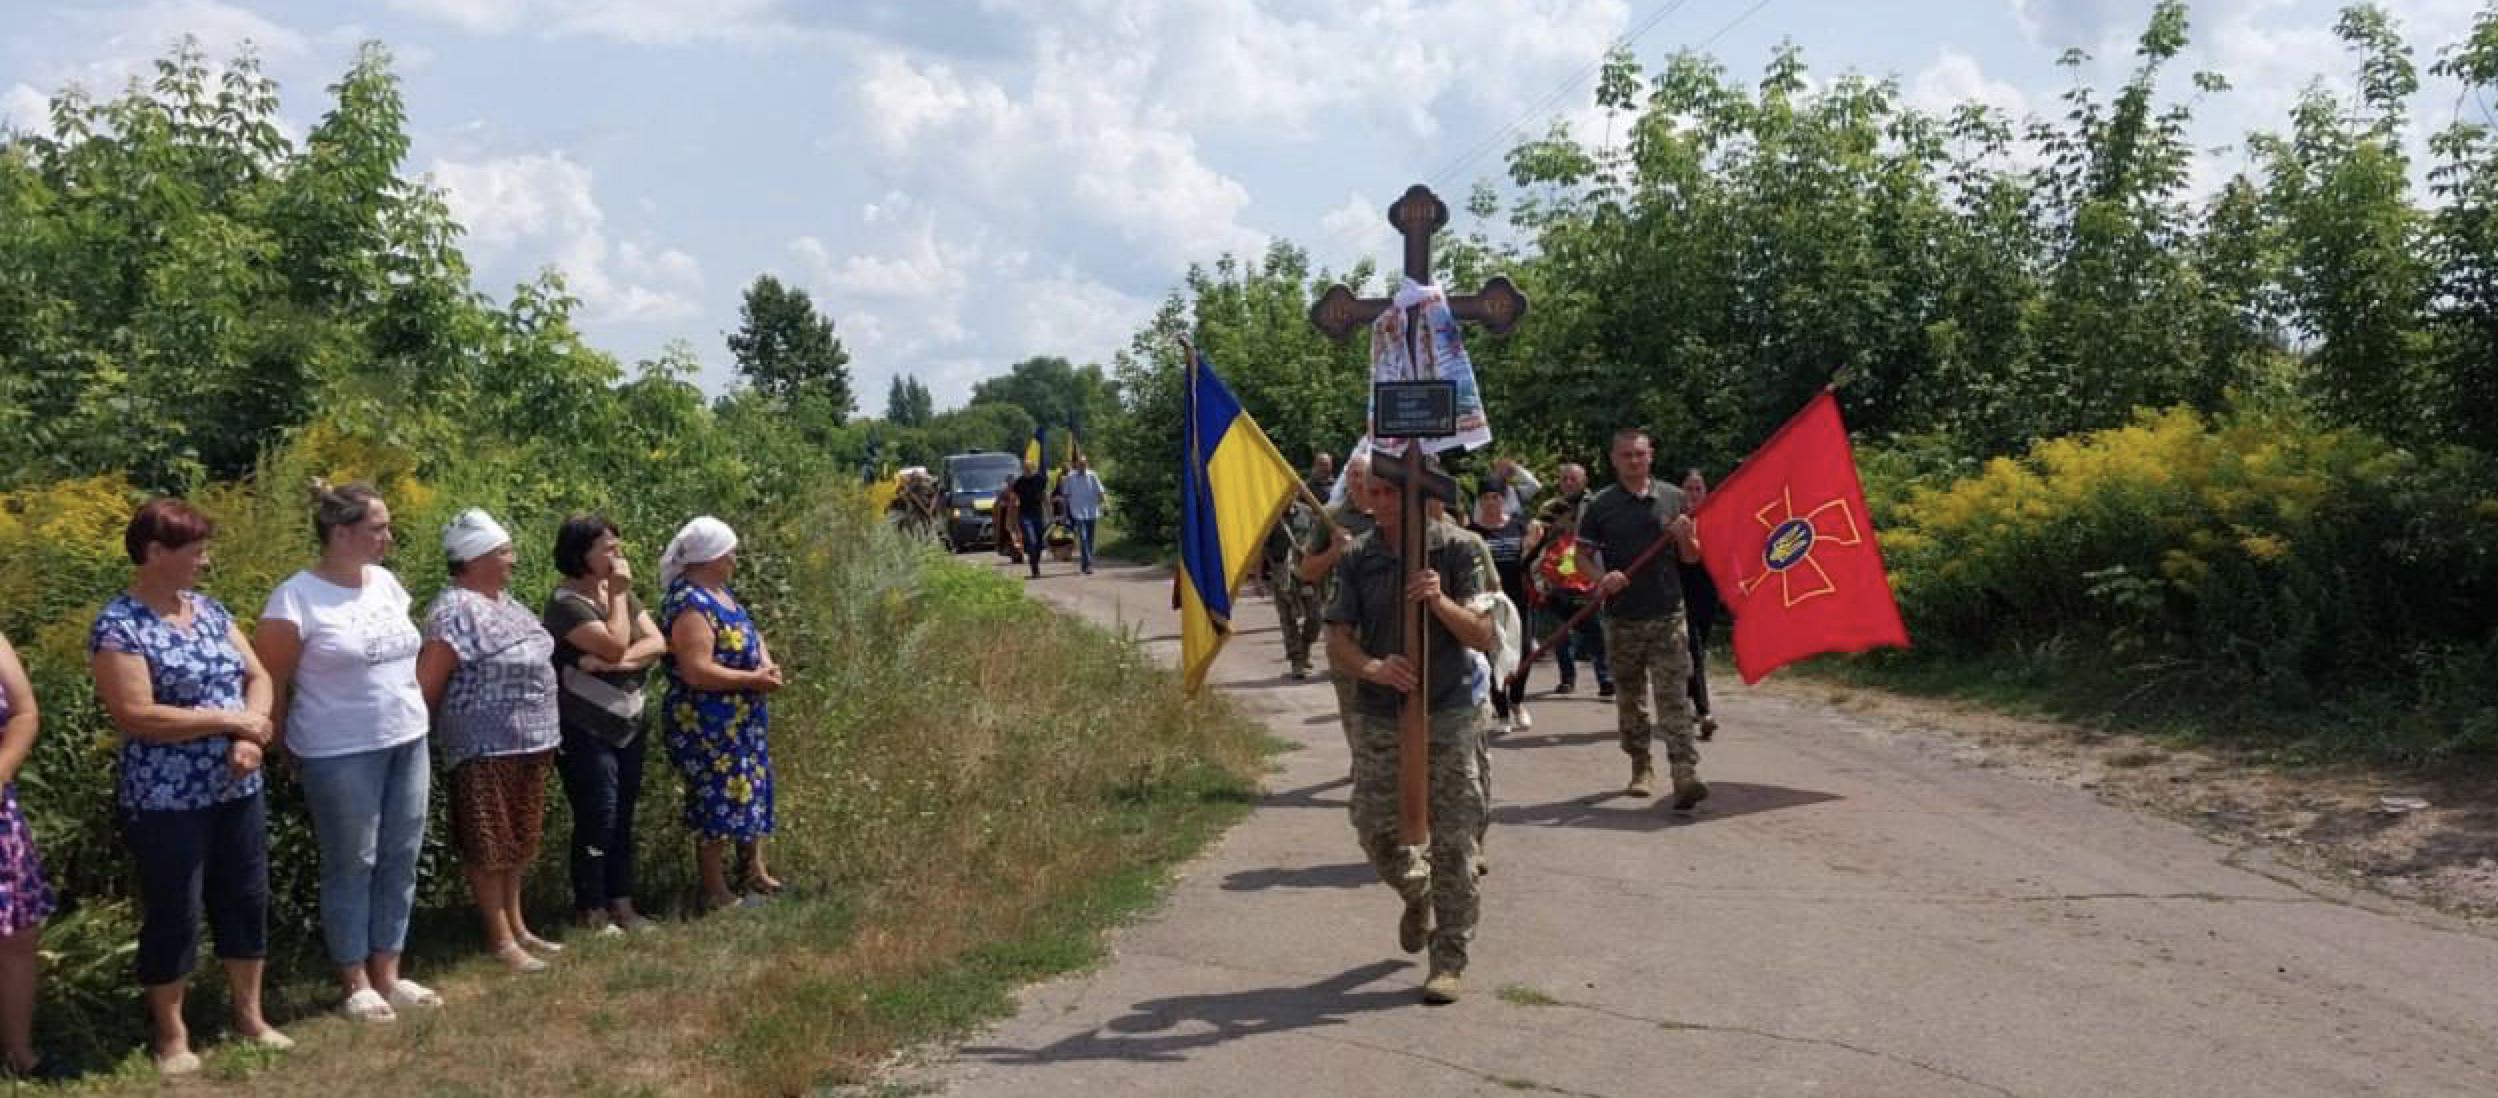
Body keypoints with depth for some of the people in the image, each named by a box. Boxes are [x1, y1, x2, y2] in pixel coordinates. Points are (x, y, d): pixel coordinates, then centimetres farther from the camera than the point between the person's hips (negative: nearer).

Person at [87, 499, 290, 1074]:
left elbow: (257, 676, 7)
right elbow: (135, 716, -21)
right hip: (167, 802, -6)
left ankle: (249, 1015, 29)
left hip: (238, 791, 6)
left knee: (246, 901, 14)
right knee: (174, 915, 5)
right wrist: (230, 720, -18)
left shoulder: (209, 610, 7)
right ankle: (171, 1035, 20)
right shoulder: (118, 626, -14)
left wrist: (250, 737, -12)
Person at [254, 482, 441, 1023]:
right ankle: (355, 984, 15)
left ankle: (387, 975, 19)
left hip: (407, 744, 6)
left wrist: (413, 722, 15)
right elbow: (271, 684, -7)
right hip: (341, 756, -6)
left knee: (400, 862, 9)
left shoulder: (387, 583, 8)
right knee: (351, 867, 3)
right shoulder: (295, 598, -12)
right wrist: (284, 755, -2)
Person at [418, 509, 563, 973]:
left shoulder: (503, 601, 11)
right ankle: (500, 939, 10)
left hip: (527, 744, 9)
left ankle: (517, 926, 28)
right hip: (487, 748, -9)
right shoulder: (456, 610, -19)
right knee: (490, 848, 2)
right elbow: (424, 684, -20)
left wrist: (544, 735, 16)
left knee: (517, 844, 17)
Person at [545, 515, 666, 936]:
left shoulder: (619, 593, 10)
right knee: (597, 820, -4)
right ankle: (592, 911, 7)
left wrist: (615, 661, -17)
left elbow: (658, 643, 0)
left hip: (628, 728, 7)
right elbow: (616, 646, -24)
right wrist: (617, 595, -14)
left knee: (622, 818, 10)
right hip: (586, 733, -7)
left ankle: (621, 904, 18)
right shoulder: (566, 603, -14)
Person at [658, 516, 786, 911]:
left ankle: (755, 871, 34)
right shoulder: (689, 606, -23)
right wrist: (753, 680, -21)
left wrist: (766, 662, -3)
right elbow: (697, 671, -29)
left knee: (750, 790, 19)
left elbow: (749, 634, 18)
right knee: (716, 801, -1)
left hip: (741, 721, 10)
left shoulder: (717, 591, 8)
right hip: (707, 726, -10)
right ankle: (716, 893, 10)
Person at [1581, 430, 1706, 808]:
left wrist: (1683, 536, -11)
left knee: (1673, 696, -10)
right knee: (1630, 699, 11)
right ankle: (1641, 768, 26)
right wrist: (1602, 579, -15)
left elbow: (1693, 557, 11)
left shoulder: (1673, 498, 6)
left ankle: (1685, 775, -16)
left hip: (1667, 614, -1)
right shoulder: (1600, 506, 2)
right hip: (1621, 619, 1)